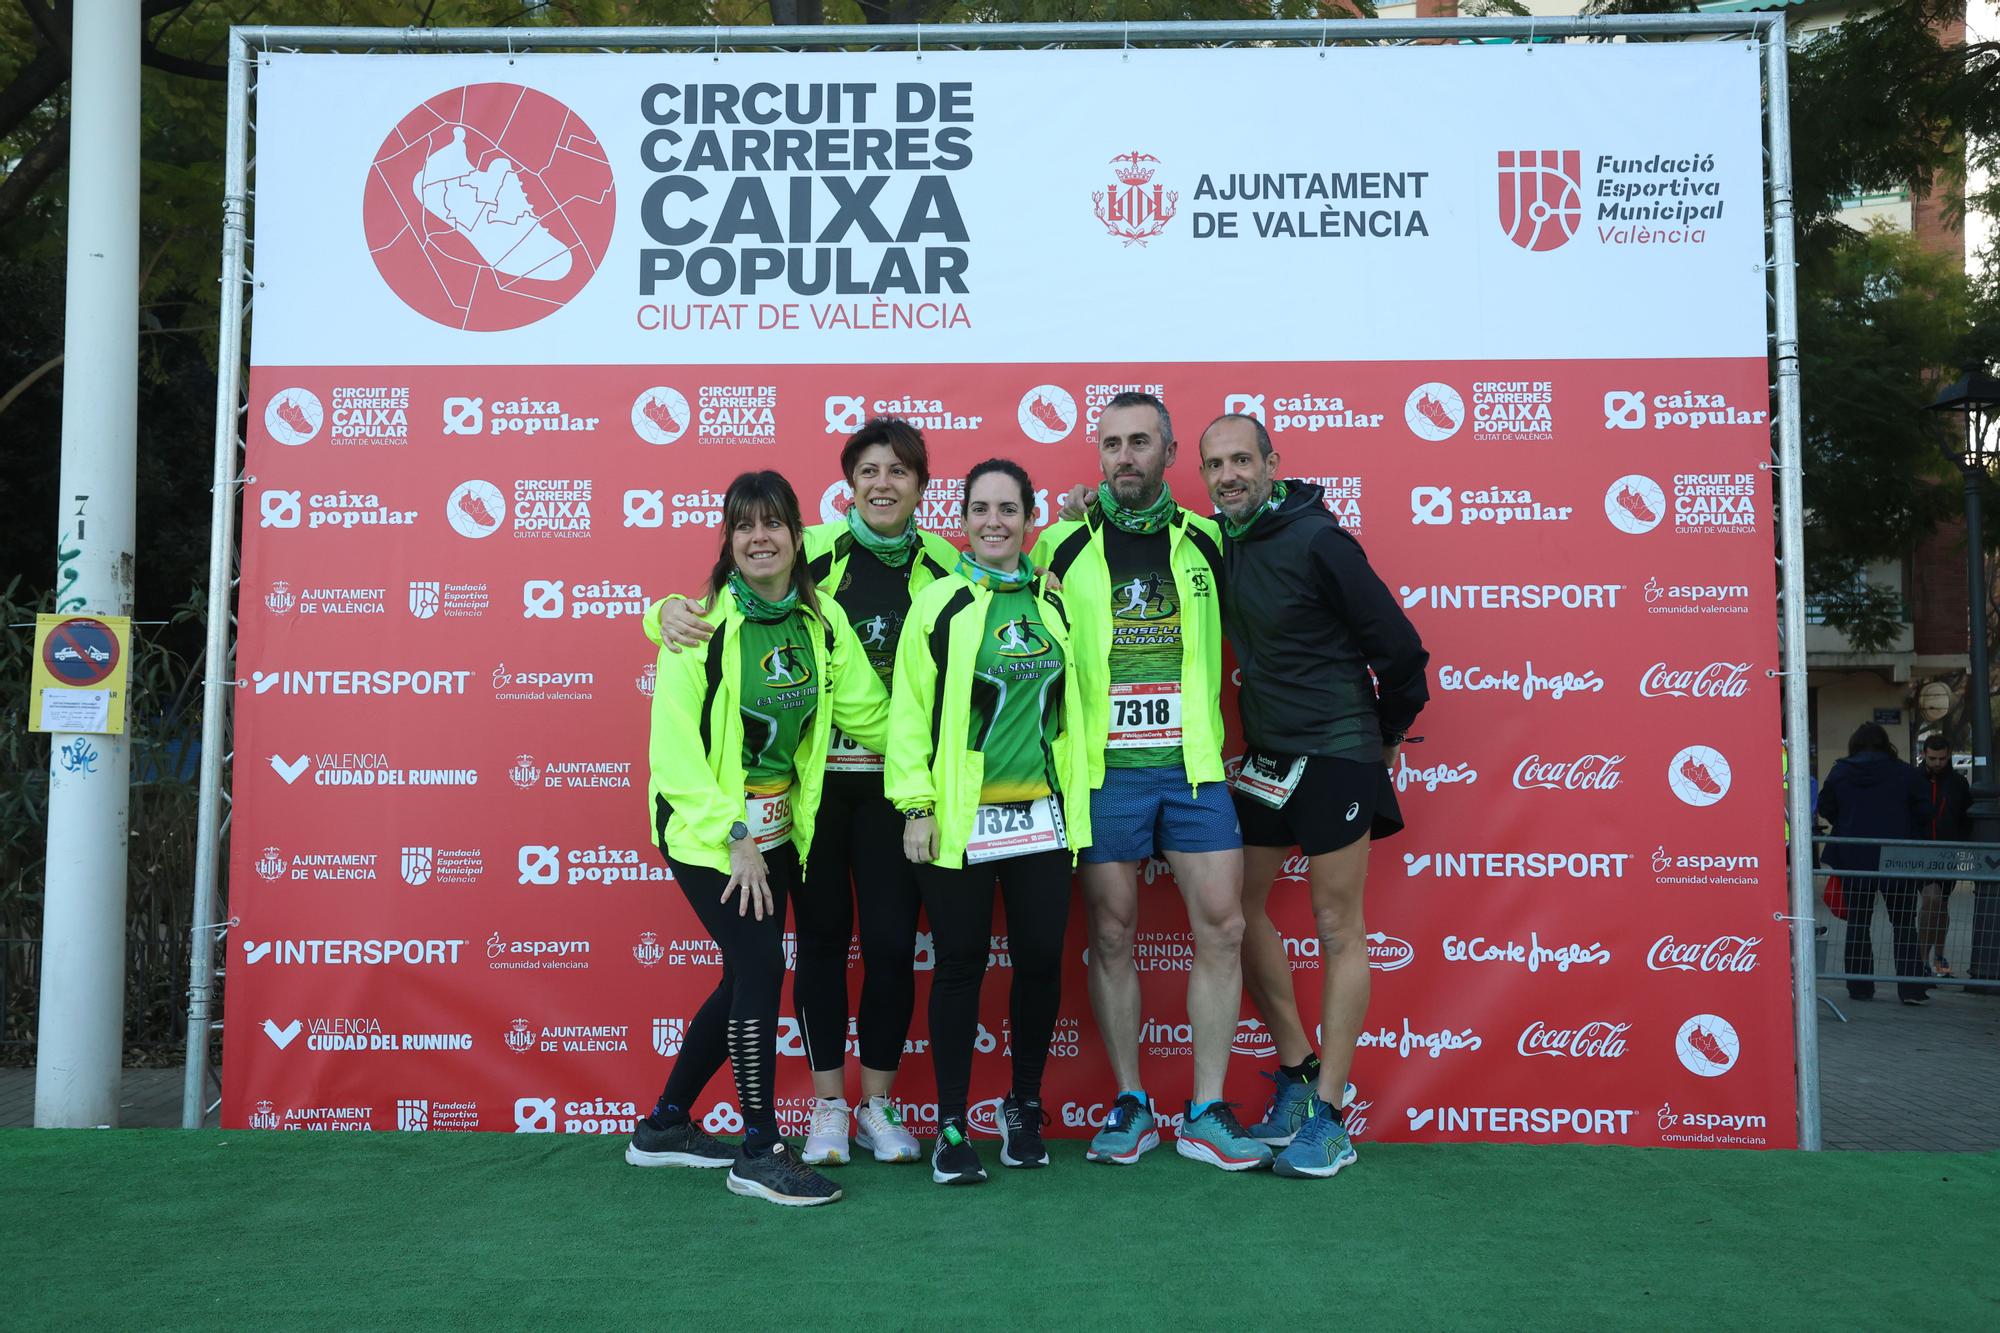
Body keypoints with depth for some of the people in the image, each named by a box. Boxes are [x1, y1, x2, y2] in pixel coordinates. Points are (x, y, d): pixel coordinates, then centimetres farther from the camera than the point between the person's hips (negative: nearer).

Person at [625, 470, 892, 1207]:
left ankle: (664, 1126, 30)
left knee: (748, 979, 12)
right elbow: (673, 745, -16)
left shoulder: (822, 620, -1)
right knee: (761, 967, -10)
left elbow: (870, 716, -2)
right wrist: (733, 837, -19)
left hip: (775, 828, 6)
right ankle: (760, 1152, 5)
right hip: (705, 829, -6)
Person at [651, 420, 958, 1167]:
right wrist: (675, 612, -21)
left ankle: (878, 1106, 21)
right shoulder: (813, 552, -1)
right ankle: (828, 1106, 21)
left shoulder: (946, 566, 6)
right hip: (815, 776, -1)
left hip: (895, 782, 1)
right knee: (822, 936, 8)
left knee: (891, 941, 3)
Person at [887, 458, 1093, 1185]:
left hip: (1041, 816, 4)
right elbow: (909, 710, -4)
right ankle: (952, 1126, 14)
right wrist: (916, 805, -9)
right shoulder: (939, 602, -2)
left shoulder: (1053, 602, 10)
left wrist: (1078, 794, 12)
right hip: (960, 819, -3)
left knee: (1040, 961, 7)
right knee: (960, 964, 2)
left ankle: (1024, 1109, 26)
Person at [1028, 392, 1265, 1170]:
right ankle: (1130, 1106, 19)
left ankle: (1206, 1116, 11)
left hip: (1192, 766, 2)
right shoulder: (1062, 545, 3)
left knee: (1221, 926, -1)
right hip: (1101, 771, -1)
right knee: (1112, 934, 4)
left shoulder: (1205, 541, 7)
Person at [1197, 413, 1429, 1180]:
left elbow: (1396, 643, -12)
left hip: (1336, 755, -7)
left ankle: (1328, 1116, 7)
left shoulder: (1315, 541, -16)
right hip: (1265, 753, 7)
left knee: (1338, 927, 0)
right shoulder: (1218, 542, 4)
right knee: (1237, 902, 9)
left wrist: (1387, 734, 2)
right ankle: (1298, 1068, 26)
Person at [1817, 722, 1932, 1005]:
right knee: (1904, 923, 6)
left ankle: (1860, 986, 11)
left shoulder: (1840, 773, -1)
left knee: (1857, 922, 10)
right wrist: (1905, 829, 15)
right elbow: (1924, 811, -3)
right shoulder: (1905, 773, -5)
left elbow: (1826, 809, 5)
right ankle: (1911, 988, 0)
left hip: (1853, 858, 1)